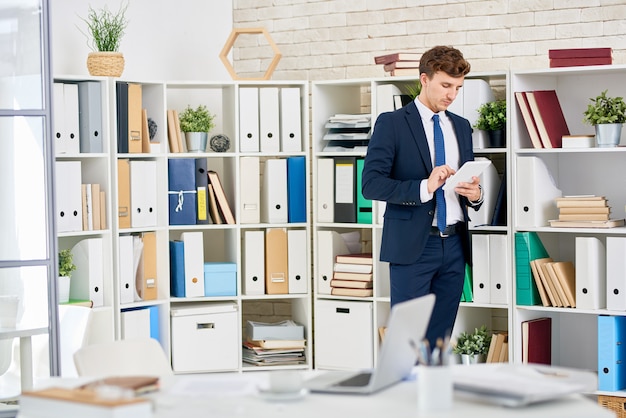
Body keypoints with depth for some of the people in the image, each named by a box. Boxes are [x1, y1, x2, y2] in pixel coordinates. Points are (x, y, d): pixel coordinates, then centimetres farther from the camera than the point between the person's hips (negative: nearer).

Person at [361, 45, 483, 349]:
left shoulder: (461, 126, 15)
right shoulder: (392, 123, -3)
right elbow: (371, 184, -11)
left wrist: (475, 194, -2)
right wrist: (424, 187, -22)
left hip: (453, 245, 6)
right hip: (412, 245, -5)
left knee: (441, 340, 7)